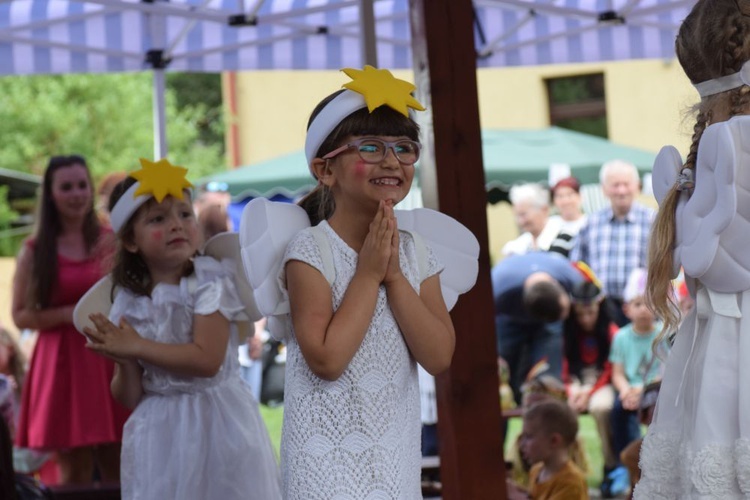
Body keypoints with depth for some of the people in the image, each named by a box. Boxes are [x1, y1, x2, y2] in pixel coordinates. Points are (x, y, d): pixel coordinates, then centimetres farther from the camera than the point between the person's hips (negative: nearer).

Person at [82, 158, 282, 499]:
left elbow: (207, 359, -20)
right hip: (160, 434, 3)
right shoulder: (128, 304, 4)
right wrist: (125, 362, -15)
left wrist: (137, 347, -19)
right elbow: (129, 398, 6)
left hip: (218, 422, -3)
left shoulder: (209, 284, -8)